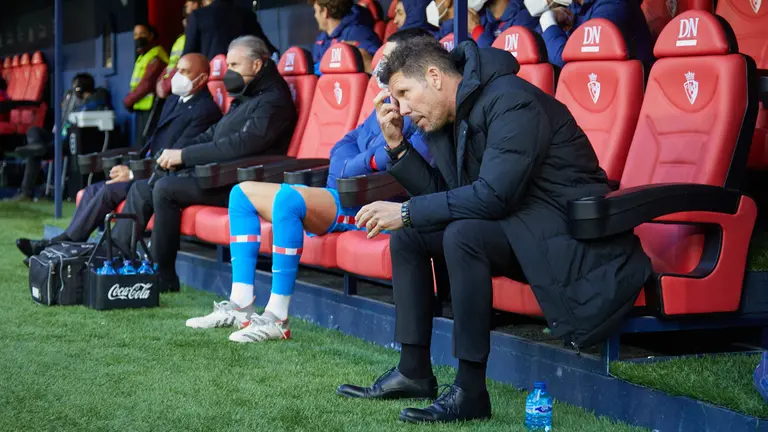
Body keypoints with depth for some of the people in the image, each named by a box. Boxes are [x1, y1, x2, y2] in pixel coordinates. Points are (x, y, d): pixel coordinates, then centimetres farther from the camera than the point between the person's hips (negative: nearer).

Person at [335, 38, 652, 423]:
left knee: (463, 235, -32)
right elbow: (444, 194, 11)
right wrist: (396, 144, 0)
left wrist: (407, 211, -22)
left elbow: (493, 195, -28)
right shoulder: (448, 117, 8)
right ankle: (413, 371, 6)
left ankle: (470, 392, -26)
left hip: (569, 232, -10)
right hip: (517, 227, 10)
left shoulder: (512, 101, -20)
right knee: (408, 234, 5)